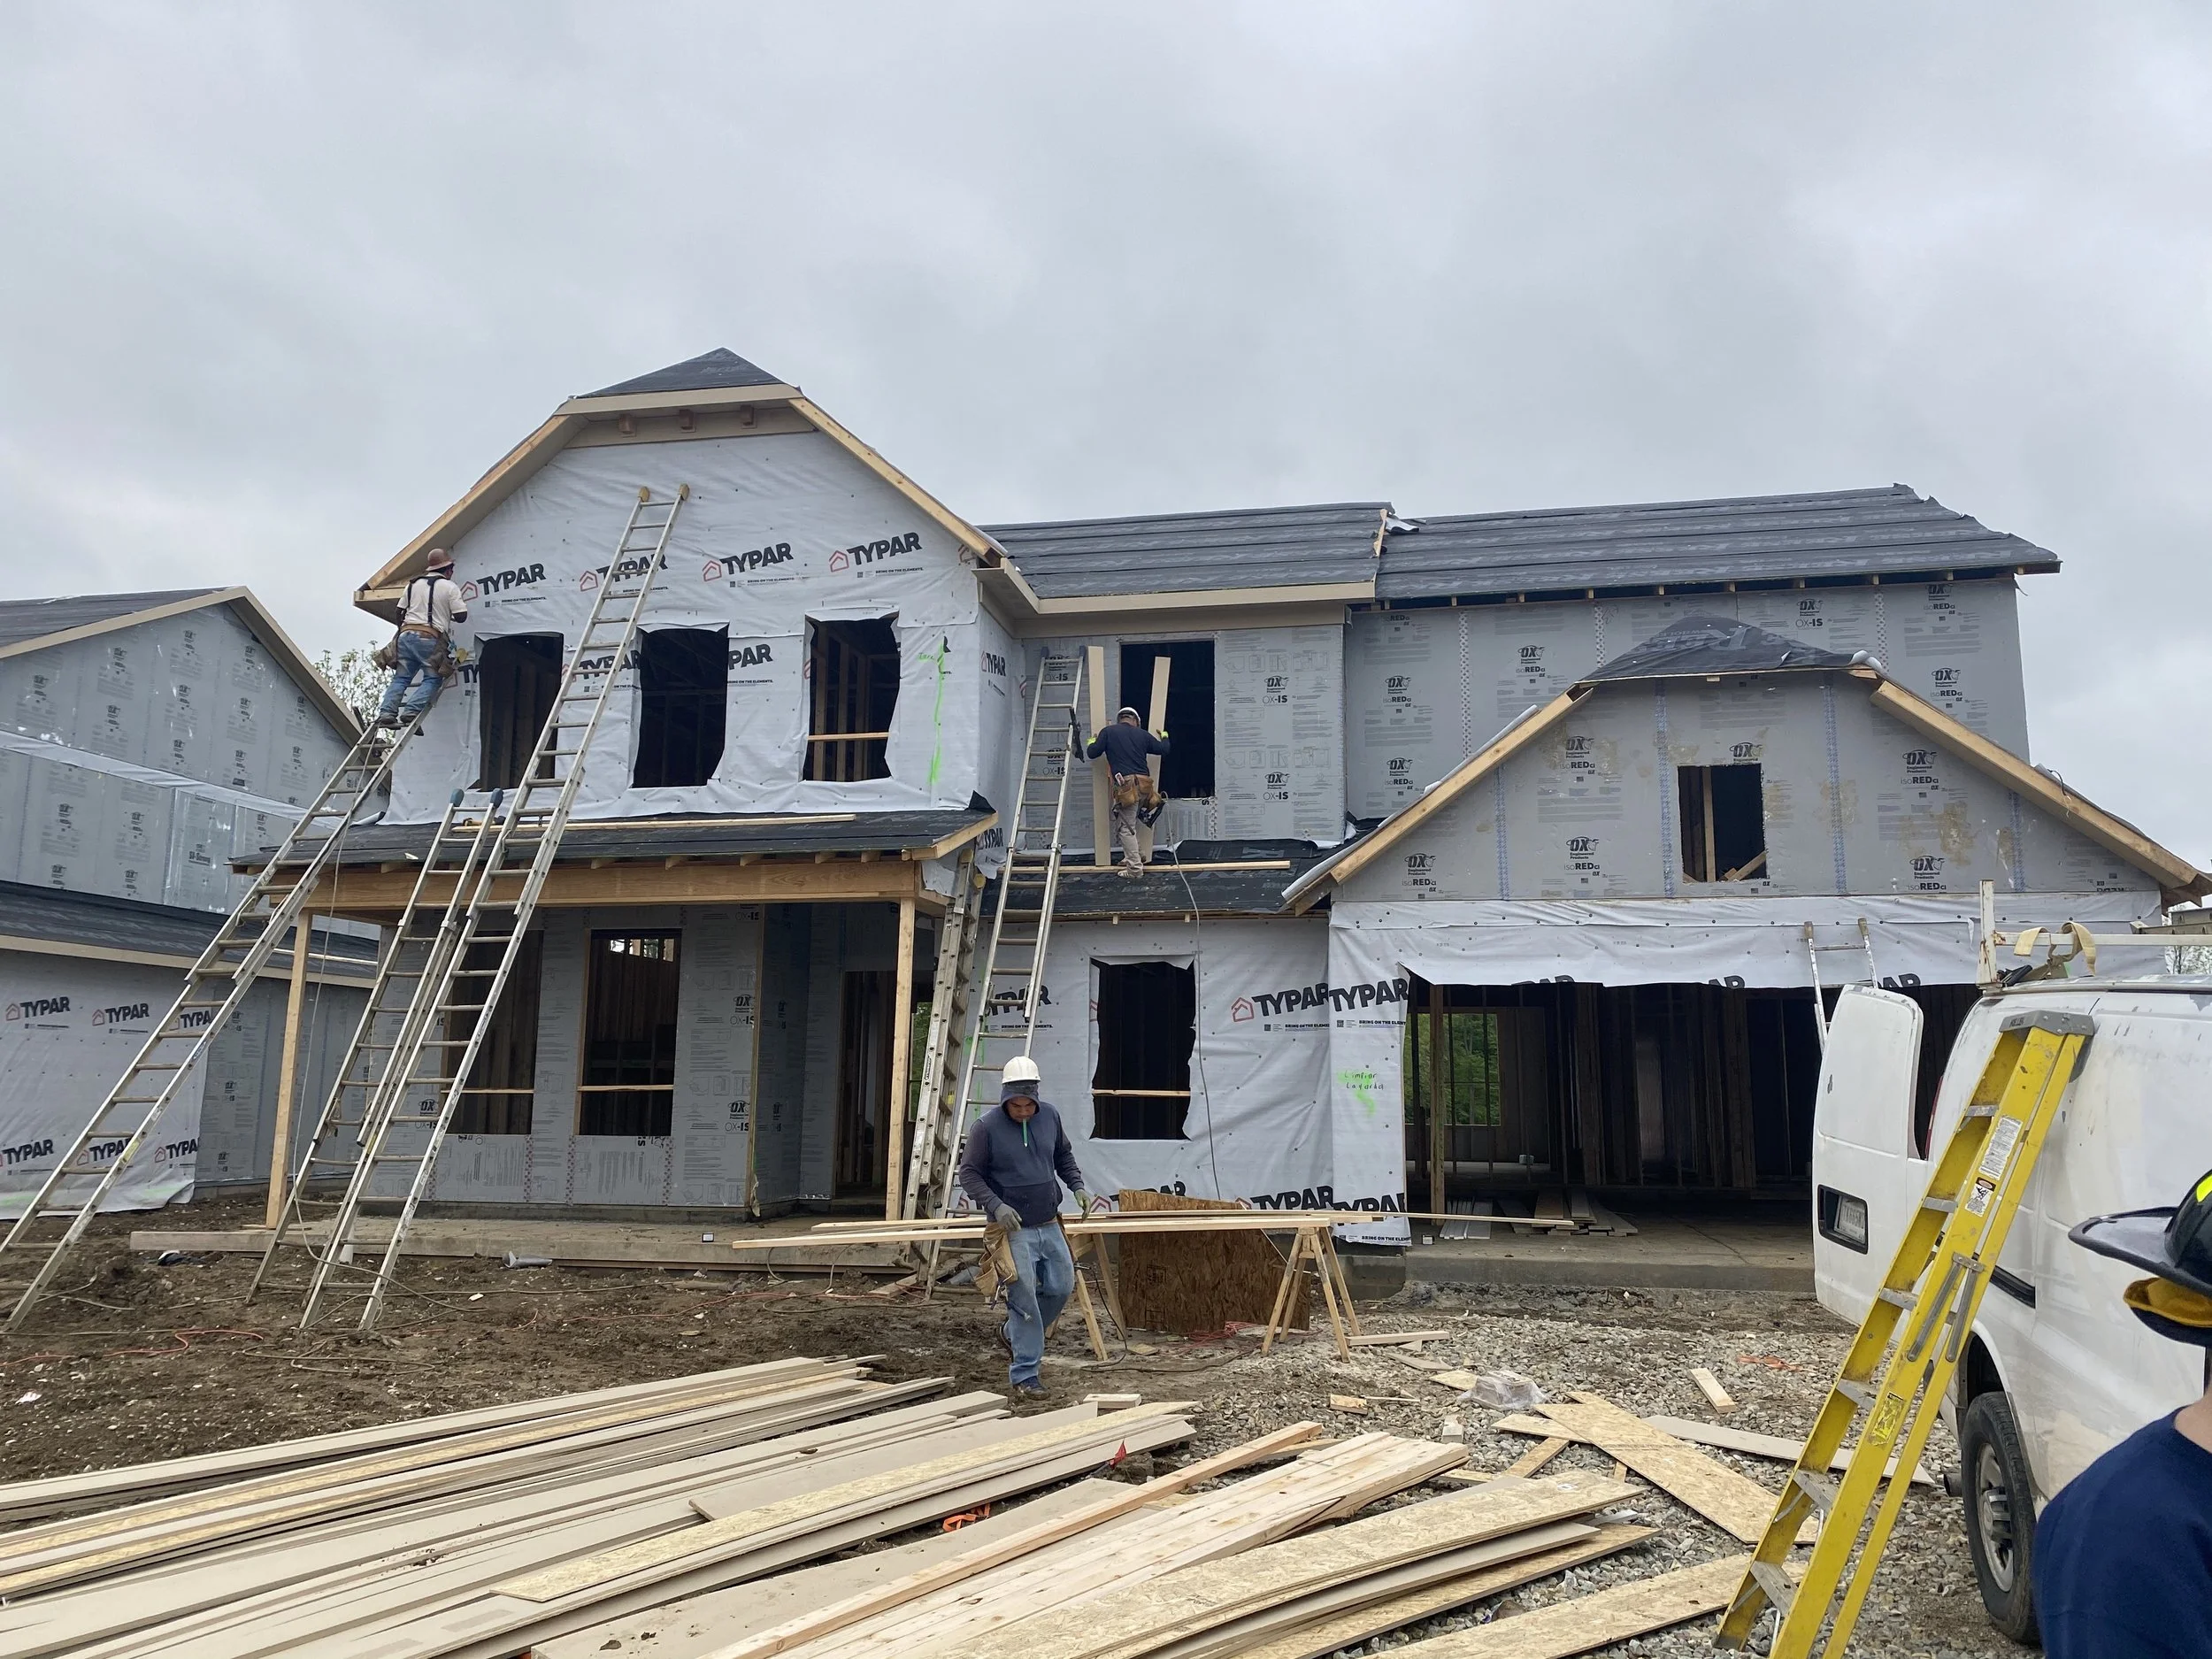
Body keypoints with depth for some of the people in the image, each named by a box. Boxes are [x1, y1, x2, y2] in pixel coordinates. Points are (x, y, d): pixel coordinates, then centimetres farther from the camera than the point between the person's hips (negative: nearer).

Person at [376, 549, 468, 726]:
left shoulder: (413, 584, 18)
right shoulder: (449, 587, 2)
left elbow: (400, 612, 19)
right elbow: (461, 616, -3)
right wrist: (448, 614, 19)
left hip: (407, 634, 5)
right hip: (431, 639, -5)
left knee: (401, 678, 8)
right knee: (433, 679, 1)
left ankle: (387, 712, -8)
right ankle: (412, 710, -17)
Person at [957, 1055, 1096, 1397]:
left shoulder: (1049, 1116, 2)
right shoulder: (986, 1126, -13)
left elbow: (1063, 1155, 18)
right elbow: (969, 1174, -9)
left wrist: (1077, 1186, 3)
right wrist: (995, 1205, -22)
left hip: (1049, 1225, 6)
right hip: (1014, 1229, -6)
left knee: (1062, 1287, 11)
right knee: (1025, 1299, -8)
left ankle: (1013, 1336, 33)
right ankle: (1024, 1373, 5)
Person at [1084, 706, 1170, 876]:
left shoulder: (1108, 732, 6)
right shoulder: (1142, 734, 15)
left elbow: (1092, 753, 4)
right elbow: (1163, 749, 22)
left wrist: (1092, 743, 27)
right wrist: (1164, 738, 45)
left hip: (1127, 785, -5)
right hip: (1144, 784, 5)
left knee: (1125, 828, 0)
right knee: (1125, 822, 23)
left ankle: (1135, 867, -4)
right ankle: (1136, 855, 23)